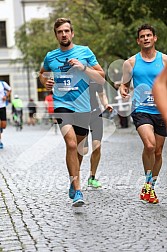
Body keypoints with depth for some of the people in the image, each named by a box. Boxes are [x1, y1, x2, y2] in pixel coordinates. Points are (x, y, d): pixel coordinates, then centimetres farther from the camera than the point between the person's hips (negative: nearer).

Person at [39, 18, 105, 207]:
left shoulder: (85, 52, 3)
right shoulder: (50, 56, 7)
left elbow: (101, 79, 2)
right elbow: (42, 73, 29)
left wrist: (83, 67, -11)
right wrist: (45, 83, 7)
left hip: (83, 107, 2)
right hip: (62, 105, -1)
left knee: (78, 147, 15)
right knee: (71, 144, -20)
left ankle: (74, 180, 41)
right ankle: (77, 191, -19)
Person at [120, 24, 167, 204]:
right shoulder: (131, 62, 4)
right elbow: (124, 84, 13)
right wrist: (123, 91, -8)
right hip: (141, 110, -2)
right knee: (149, 145, -25)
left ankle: (151, 188, 27)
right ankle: (148, 183, -6)